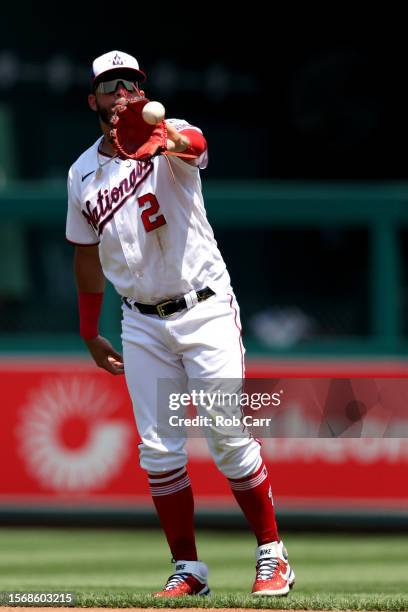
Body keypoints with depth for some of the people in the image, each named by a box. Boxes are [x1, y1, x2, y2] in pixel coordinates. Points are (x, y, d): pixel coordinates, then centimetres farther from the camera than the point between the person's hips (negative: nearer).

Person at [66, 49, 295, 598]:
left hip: (205, 310, -4)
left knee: (229, 439, -7)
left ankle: (272, 555, 5)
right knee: (159, 450, 0)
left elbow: (194, 144, -35)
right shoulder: (82, 175, 7)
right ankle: (188, 568, 8)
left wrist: (165, 139, -59)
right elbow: (88, 257, 18)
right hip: (142, 323, 4)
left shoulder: (169, 145, -8)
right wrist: (90, 335, 21)